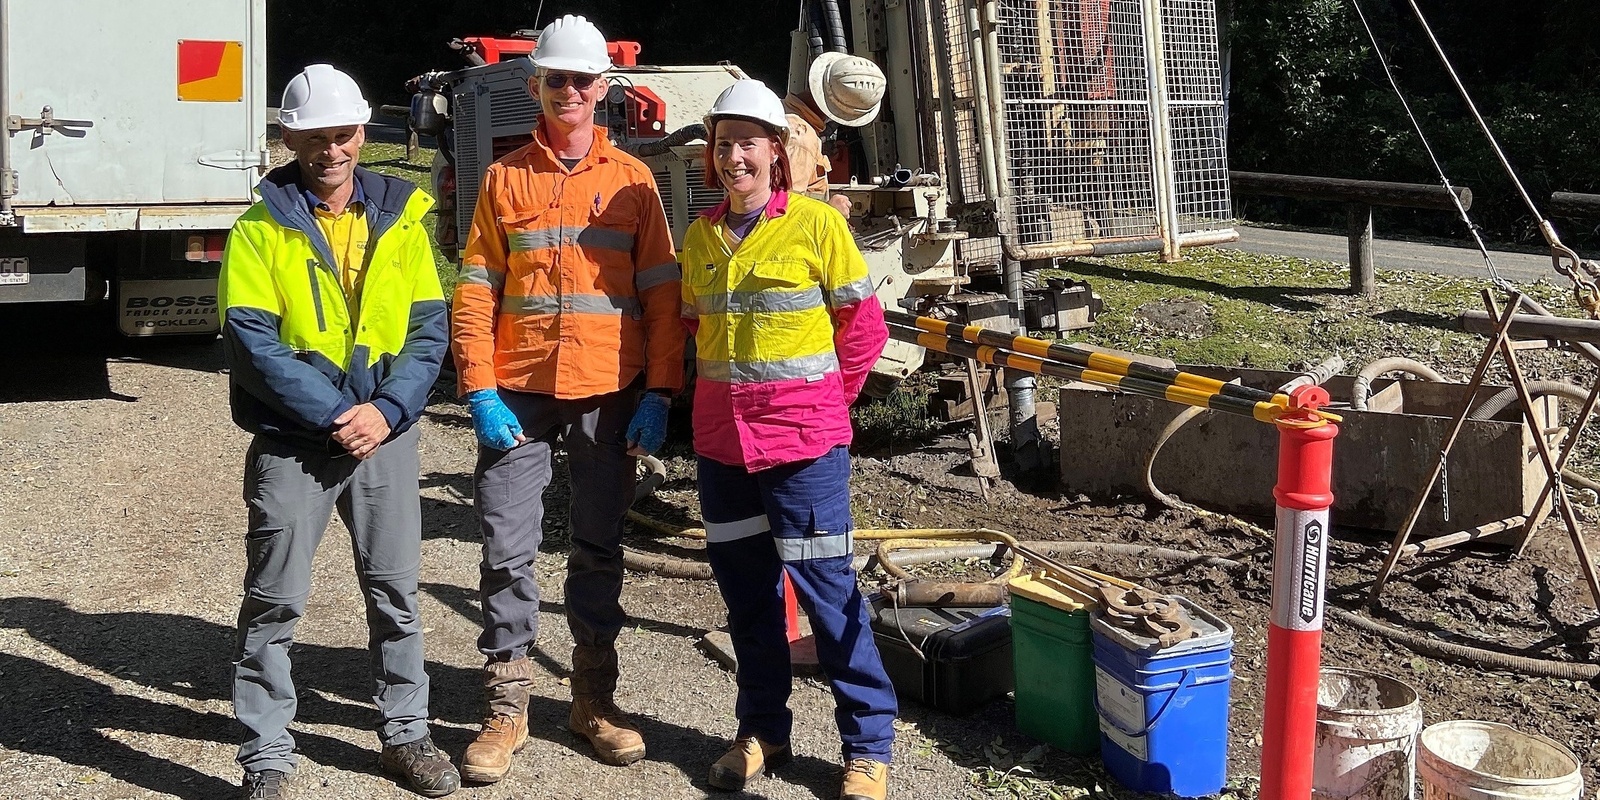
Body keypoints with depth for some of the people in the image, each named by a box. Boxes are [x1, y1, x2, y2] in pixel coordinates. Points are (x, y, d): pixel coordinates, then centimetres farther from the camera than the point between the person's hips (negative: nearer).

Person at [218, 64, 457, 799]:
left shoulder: (400, 220, 5)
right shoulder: (260, 230, -3)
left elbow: (429, 329, 1)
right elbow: (249, 341, -10)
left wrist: (387, 410, -13)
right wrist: (332, 415, -17)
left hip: (387, 435, 3)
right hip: (291, 442, -2)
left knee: (395, 592, 11)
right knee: (275, 602, 3)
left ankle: (405, 733, 27)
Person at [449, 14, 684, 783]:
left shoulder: (631, 180, 5)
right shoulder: (505, 178, 5)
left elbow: (663, 293, 2)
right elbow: (474, 292, 2)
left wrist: (660, 392, -5)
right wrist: (481, 393, -7)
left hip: (608, 395, 0)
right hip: (519, 394, 0)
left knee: (599, 550, 10)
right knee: (507, 551, 0)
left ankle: (594, 699, 23)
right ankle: (505, 708, 12)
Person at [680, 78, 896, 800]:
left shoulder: (816, 224, -6)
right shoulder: (700, 236, 8)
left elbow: (863, 327, -1)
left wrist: (824, 402, 1)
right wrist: (720, 393, 12)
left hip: (804, 441, -5)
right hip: (721, 442, 5)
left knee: (826, 587, -3)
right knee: (745, 590, 13)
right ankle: (762, 730, 29)